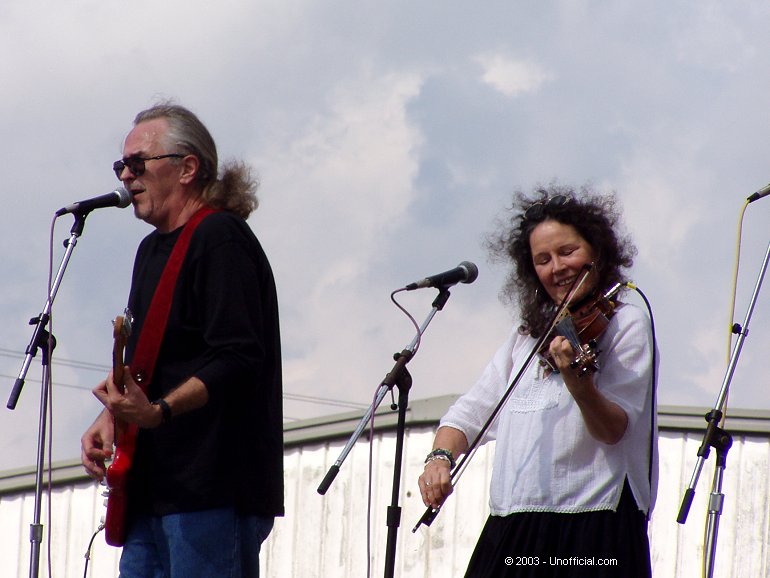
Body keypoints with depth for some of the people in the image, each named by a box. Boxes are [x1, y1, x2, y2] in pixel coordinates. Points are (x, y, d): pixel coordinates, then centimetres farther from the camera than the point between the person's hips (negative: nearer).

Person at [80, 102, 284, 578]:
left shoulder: (221, 239, -10)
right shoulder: (153, 250, 22)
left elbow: (238, 360, -20)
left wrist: (159, 412, -30)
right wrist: (111, 419, 10)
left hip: (213, 490, -10)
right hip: (153, 492, 10)